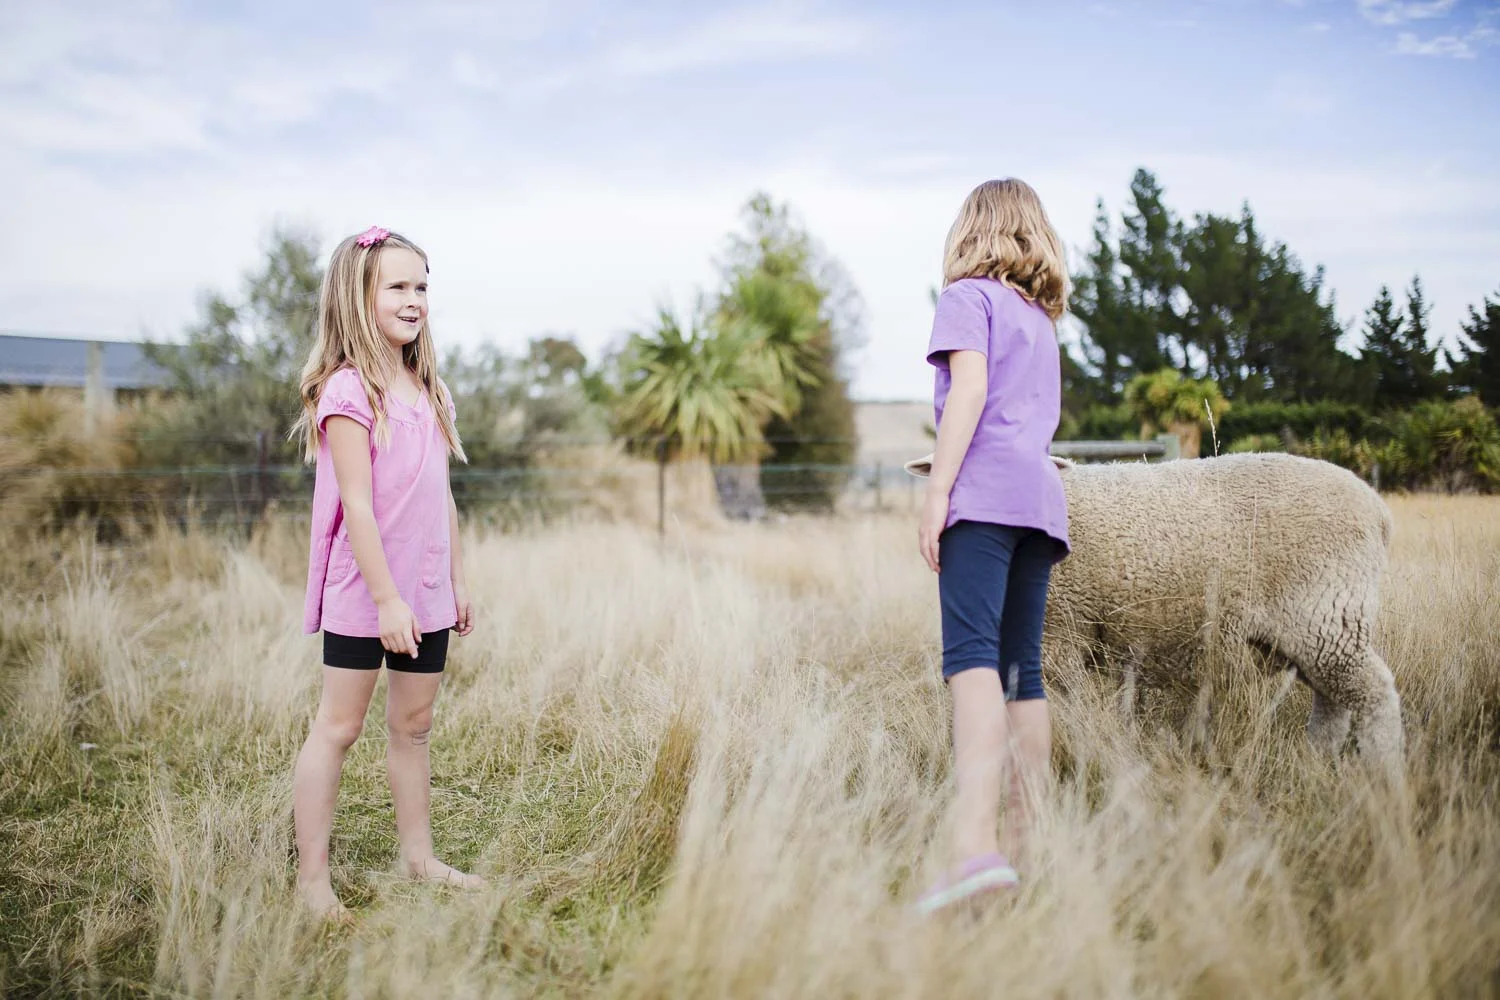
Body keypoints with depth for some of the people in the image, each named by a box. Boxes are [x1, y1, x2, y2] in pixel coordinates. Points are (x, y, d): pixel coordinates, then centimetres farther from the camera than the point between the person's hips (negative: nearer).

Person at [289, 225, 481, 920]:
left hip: (425, 595, 7)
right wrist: (387, 599, -20)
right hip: (362, 593, -7)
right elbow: (357, 506, -18)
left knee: (413, 725, 15)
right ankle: (312, 877, 8)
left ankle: (418, 856, 26)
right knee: (339, 726, 1)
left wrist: (457, 582, 16)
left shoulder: (429, 392, 10)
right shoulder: (348, 391, -13)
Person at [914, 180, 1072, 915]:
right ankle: (1021, 847, 4)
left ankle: (974, 849, -38)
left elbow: (970, 388, -8)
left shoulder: (968, 295, 8)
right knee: (1022, 672, 5)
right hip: (1042, 496, 8)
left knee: (971, 656, -22)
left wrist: (939, 486, -14)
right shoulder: (1043, 319, 29)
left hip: (985, 492, -8)